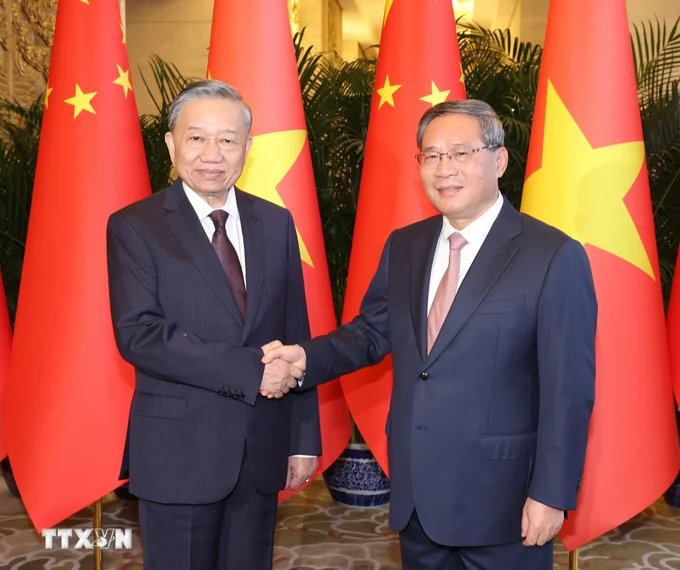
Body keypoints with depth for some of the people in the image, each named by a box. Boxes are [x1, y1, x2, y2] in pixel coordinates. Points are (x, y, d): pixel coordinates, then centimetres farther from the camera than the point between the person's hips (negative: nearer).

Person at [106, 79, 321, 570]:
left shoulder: (276, 223, 6)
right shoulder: (135, 226, -5)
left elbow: (295, 335, 7)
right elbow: (138, 333, -16)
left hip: (261, 451, 4)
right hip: (179, 450, -3)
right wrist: (249, 370, -21)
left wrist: (305, 438, 5)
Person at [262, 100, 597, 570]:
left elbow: (569, 390, -13)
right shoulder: (403, 247, 5)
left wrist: (551, 494, -13)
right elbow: (373, 331, 11)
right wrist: (307, 357, -7)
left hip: (501, 496, -5)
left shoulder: (554, 256, -13)